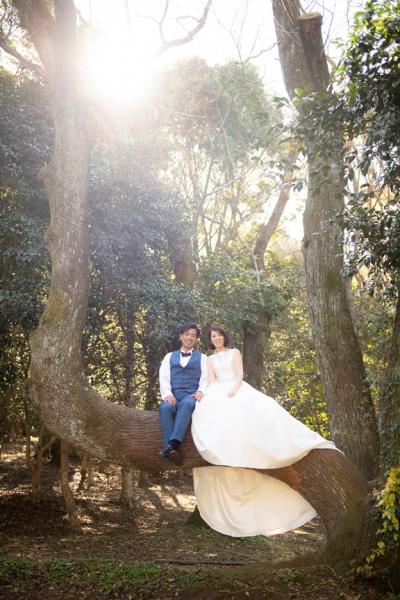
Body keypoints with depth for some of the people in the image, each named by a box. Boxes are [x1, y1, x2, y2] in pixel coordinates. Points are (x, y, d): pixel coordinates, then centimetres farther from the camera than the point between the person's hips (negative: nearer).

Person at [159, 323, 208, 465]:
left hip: (191, 396, -2)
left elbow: (205, 378, 7)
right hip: (173, 396, 2)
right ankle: (172, 450, -47)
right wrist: (167, 393, -11)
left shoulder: (202, 357, 20)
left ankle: (173, 444, -53)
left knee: (186, 404, -39)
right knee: (165, 407, -35)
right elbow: (164, 377, 10)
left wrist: (200, 391, -16)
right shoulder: (170, 356, 24)